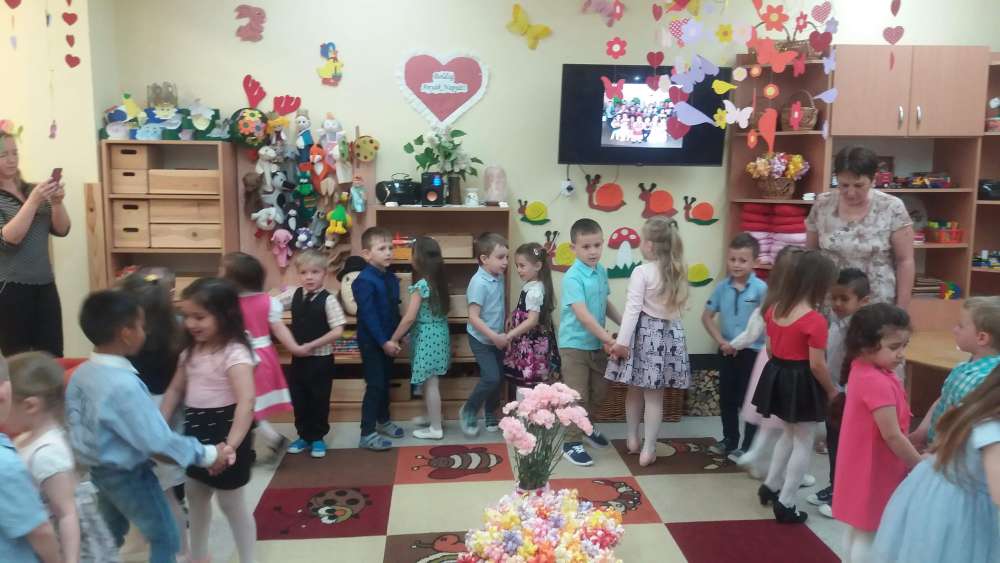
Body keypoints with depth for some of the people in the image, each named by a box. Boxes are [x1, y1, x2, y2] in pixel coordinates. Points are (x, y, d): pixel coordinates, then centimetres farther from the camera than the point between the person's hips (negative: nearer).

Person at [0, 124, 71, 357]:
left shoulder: (32, 189, 12)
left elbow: (61, 230, 7)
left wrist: (57, 202, -11)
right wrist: (34, 201, -22)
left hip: (44, 285, 4)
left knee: (53, 360, 1)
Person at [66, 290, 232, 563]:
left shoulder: (81, 373, -5)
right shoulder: (124, 385, -32)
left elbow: (73, 420, 8)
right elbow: (158, 441, -30)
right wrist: (208, 454, -22)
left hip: (97, 470, 9)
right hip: (128, 476, -8)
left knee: (109, 536, 27)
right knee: (165, 539, 9)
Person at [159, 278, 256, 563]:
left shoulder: (234, 353, -21)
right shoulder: (191, 350, 5)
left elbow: (246, 400, -31)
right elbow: (175, 390, 14)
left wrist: (231, 444, -39)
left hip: (222, 433, -8)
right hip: (195, 433, 9)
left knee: (232, 504, 5)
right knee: (195, 496, 24)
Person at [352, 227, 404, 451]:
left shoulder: (391, 277, 6)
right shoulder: (365, 281, -19)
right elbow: (368, 316, -22)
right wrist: (384, 342, -22)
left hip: (388, 340, 8)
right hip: (371, 341, -8)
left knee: (385, 382, 19)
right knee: (374, 385, -5)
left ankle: (383, 421, 36)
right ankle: (367, 434, 3)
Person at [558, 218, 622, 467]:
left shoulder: (602, 271, 3)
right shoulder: (572, 277, -22)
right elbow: (583, 315, -29)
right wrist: (609, 339, -30)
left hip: (597, 344, 8)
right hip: (575, 344, -7)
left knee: (599, 391, 19)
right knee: (577, 396, -1)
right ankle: (572, 443, 14)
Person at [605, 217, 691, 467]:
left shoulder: (641, 272, -13)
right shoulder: (678, 272, 4)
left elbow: (633, 308, -17)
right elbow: (678, 305, 8)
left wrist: (621, 341, -17)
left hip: (645, 332, -4)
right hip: (670, 332, 4)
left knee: (635, 390, 14)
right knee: (655, 395, 7)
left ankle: (632, 439, 29)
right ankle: (648, 450, 10)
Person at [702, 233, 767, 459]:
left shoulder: (761, 288, -15)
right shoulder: (722, 287, -1)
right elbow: (707, 316, 6)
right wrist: (720, 341, -6)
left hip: (752, 352, -4)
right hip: (727, 351, 5)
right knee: (726, 399, 16)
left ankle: (748, 446, 20)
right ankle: (729, 440, 33)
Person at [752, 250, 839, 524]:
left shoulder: (774, 309, 1)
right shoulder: (815, 320, -21)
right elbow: (817, 365, -18)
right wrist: (832, 390, -3)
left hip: (777, 377, 7)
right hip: (801, 383, -7)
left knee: (788, 434, 27)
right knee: (803, 443, 9)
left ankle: (770, 485, 36)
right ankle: (785, 504, 14)